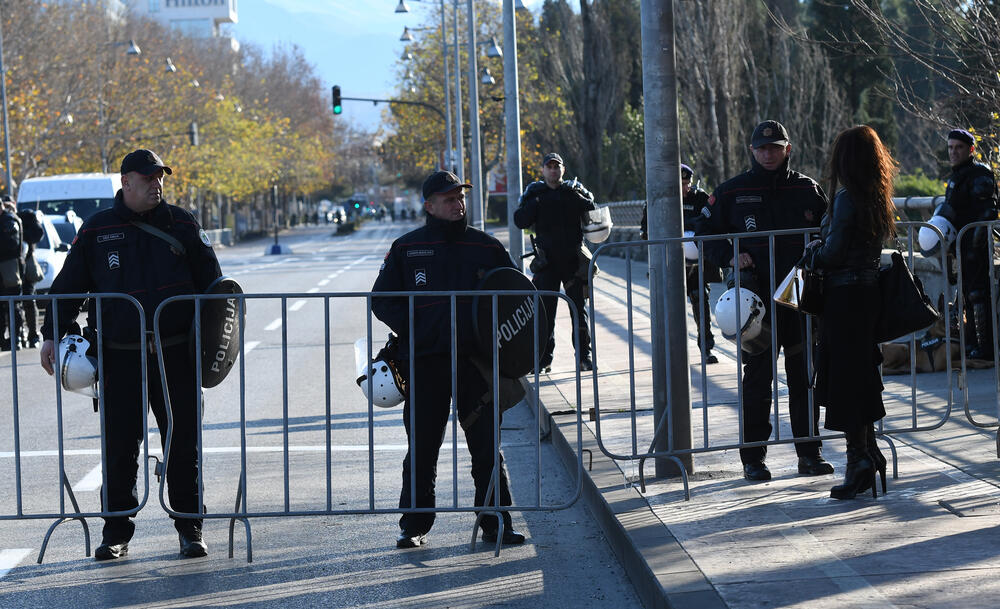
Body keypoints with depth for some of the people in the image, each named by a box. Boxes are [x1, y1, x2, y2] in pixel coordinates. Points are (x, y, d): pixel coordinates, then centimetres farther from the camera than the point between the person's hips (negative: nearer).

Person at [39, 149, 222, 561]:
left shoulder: (182, 225, 7)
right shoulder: (97, 230, 5)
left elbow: (211, 283, 13)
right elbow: (68, 285, 9)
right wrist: (52, 334, 2)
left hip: (176, 356, 1)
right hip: (120, 357, 0)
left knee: (183, 445, 3)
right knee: (119, 446, 1)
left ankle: (189, 529, 14)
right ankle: (116, 532, 12)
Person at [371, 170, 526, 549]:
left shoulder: (486, 247, 9)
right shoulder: (406, 249, 5)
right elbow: (382, 300, 8)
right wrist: (411, 330, -6)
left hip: (476, 359, 1)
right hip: (425, 361, -1)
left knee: (487, 446, 2)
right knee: (422, 447, 3)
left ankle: (495, 524, 9)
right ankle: (414, 525, 14)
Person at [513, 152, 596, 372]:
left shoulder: (575, 191, 9)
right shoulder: (535, 193, 7)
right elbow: (520, 221, -3)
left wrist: (576, 198, -15)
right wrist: (537, 202, -15)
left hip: (574, 260, 1)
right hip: (547, 261, 0)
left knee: (579, 309, 3)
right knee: (544, 311, -3)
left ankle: (584, 356, 9)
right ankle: (543, 359, 2)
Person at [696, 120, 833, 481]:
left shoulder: (807, 189, 9)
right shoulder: (732, 192, 3)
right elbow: (704, 233, 8)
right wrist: (729, 257, -9)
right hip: (757, 301, -2)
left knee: (804, 376, 6)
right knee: (757, 377, -1)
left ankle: (810, 453, 15)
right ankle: (753, 458, 6)